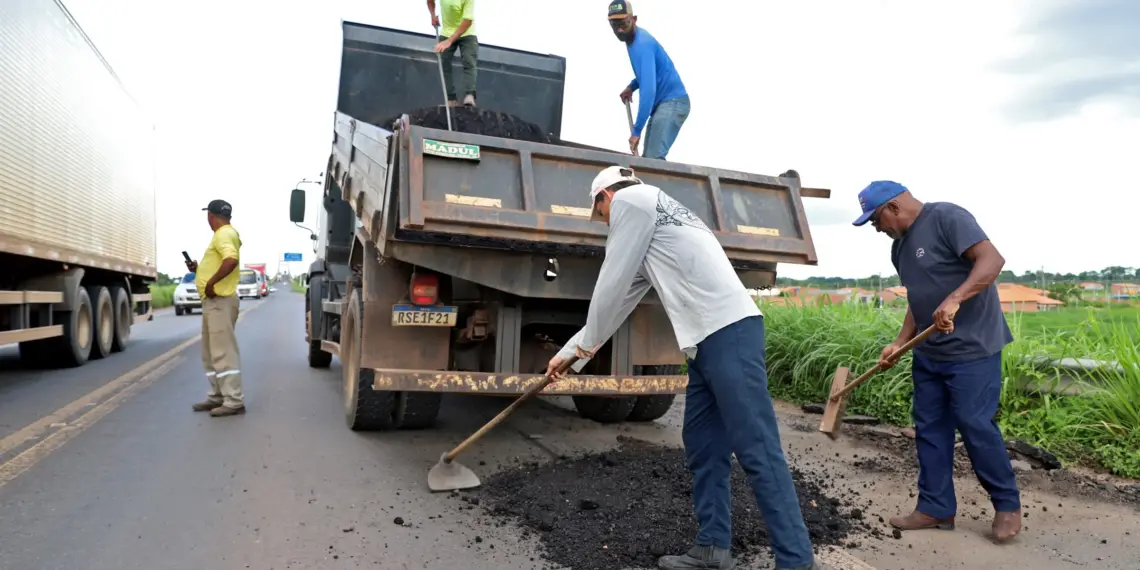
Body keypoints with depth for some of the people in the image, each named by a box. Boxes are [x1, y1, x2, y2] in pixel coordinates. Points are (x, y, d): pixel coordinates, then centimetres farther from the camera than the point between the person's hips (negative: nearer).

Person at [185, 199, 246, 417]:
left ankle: (234, 401, -9)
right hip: (213, 301, 11)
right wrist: (198, 268, 13)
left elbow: (231, 260, -31)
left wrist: (211, 283, -24)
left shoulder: (224, 234, -12)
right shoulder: (223, 234, 20)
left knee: (223, 351, -11)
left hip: (220, 300, -11)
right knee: (211, 352, 15)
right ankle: (217, 396, 23)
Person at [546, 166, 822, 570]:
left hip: (728, 332, -10)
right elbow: (622, 300, 31)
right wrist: (569, 351, 36)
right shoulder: (648, 221, 28)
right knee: (702, 446, 13)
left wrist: (585, 345, 14)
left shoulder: (630, 200, 1)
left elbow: (611, 286, -2)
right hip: (710, 340, 10)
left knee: (757, 450, -8)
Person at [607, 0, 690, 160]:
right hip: (662, 103, 10)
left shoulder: (642, 44, -21)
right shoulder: (634, 40, 10)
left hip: (672, 102, -10)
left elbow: (649, 89, -31)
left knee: (654, 158, -25)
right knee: (647, 158, 5)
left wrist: (636, 130, -33)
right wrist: (631, 86, 9)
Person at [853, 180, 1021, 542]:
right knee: (929, 428, 8)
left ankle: (1007, 504, 17)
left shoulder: (946, 217, -12)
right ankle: (936, 508, 17)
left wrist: (953, 300, -34)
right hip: (928, 353, 9)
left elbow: (992, 259, -23)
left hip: (971, 348, -9)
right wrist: (900, 343, 7)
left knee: (975, 425, -4)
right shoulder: (900, 247, 13)